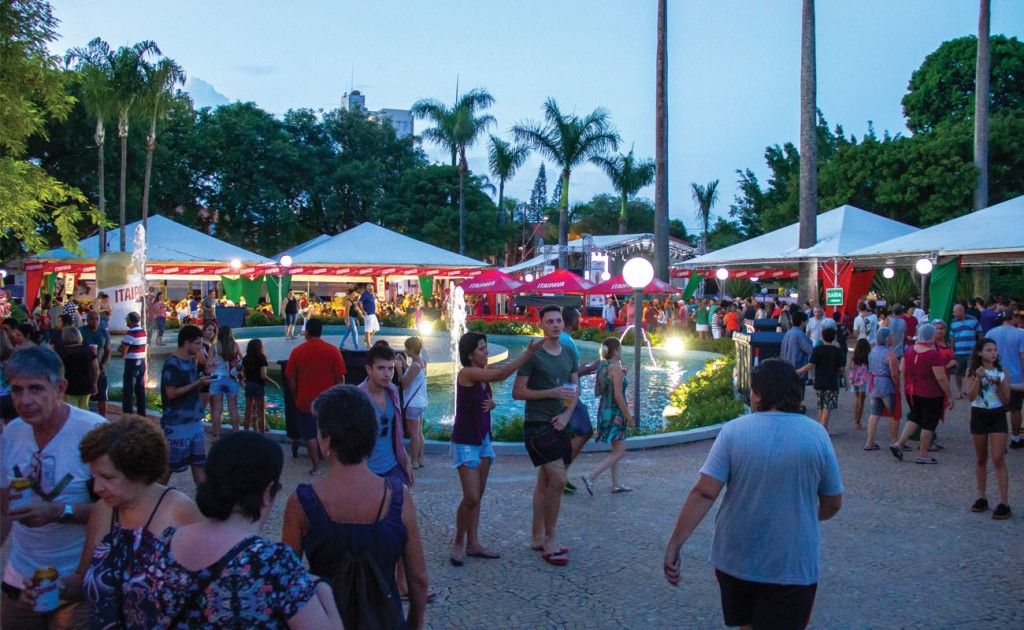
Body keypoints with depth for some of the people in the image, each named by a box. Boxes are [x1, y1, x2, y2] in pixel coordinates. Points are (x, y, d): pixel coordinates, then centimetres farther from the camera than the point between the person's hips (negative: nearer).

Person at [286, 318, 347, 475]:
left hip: (305, 401, -1)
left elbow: (290, 378, -2)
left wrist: (295, 397, 11)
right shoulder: (333, 350, -7)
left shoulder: (297, 351, -6)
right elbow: (340, 377, -7)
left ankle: (316, 466, 11)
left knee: (310, 435, 9)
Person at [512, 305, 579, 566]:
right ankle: (549, 540, -1)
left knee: (545, 482, 13)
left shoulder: (569, 353, 9)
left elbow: (575, 388, 12)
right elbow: (517, 392, -10)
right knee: (558, 480, -13)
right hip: (537, 424, -7)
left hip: (559, 424, 7)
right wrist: (552, 392, -18)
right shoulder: (534, 355, -10)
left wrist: (567, 413, -5)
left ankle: (537, 537, 23)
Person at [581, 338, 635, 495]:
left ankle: (616, 485, 23)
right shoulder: (616, 367, -17)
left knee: (616, 450, 18)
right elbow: (618, 396, -21)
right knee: (619, 452, -3)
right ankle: (590, 476, -11)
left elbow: (597, 392, 14)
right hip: (615, 413, -9)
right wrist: (629, 417, -13)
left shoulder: (602, 366, 8)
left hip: (604, 410, 9)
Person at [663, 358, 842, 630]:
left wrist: (674, 545, -12)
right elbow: (833, 504, 1)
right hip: (792, 566, -1)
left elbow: (704, 493, -16)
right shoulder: (816, 433, -7)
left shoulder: (734, 430, -10)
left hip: (736, 560, 1)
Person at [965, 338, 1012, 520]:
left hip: (997, 415, -1)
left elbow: (1006, 399, -4)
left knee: (998, 459, -8)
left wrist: (998, 383, -18)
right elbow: (971, 396, -10)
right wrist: (978, 378, -20)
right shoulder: (972, 371, -1)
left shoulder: (1002, 371, 0)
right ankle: (981, 498, 21)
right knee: (980, 459, 11)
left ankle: (1004, 503, -7)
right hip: (979, 415, 1)